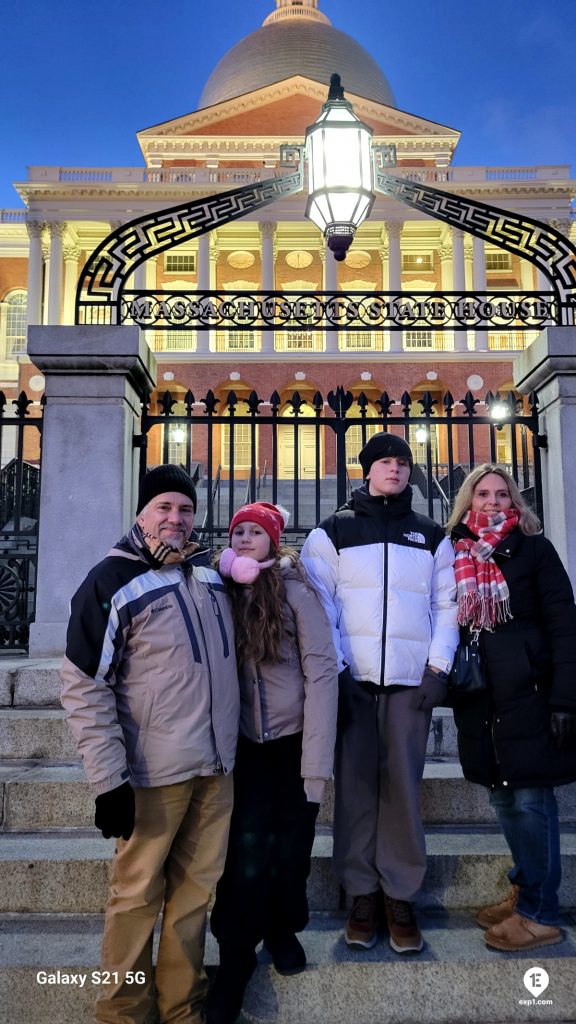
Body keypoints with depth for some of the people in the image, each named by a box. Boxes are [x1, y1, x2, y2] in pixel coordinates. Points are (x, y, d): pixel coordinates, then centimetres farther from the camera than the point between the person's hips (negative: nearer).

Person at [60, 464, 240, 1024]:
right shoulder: (111, 580, -10)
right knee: (138, 894, 8)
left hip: (217, 766, 5)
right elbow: (84, 686, -11)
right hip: (154, 771, -5)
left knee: (195, 889, 15)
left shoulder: (210, 571, 7)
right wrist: (109, 780, -15)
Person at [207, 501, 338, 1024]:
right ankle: (235, 959, 15)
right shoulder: (224, 592, 2)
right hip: (247, 744, 2)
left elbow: (322, 673, -14)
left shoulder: (295, 590, -11)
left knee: (290, 848, 9)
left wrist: (317, 761, -16)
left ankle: (282, 929, 35)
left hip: (294, 740, -2)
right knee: (247, 852, -5)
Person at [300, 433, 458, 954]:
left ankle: (401, 895, 17)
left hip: (412, 679, 1)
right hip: (352, 678, -1)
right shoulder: (332, 533, 6)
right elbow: (318, 603, 1)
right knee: (356, 785, 4)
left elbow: (447, 605, 9)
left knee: (403, 786, 3)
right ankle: (363, 893, 18)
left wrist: (439, 668, -1)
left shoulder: (432, 536, 12)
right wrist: (334, 669, -7)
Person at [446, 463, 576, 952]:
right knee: (505, 798, 14)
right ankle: (525, 890, 32)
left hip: (528, 691, -4)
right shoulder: (454, 553, 9)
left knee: (531, 799, 1)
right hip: (480, 696, 4)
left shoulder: (533, 548, -1)